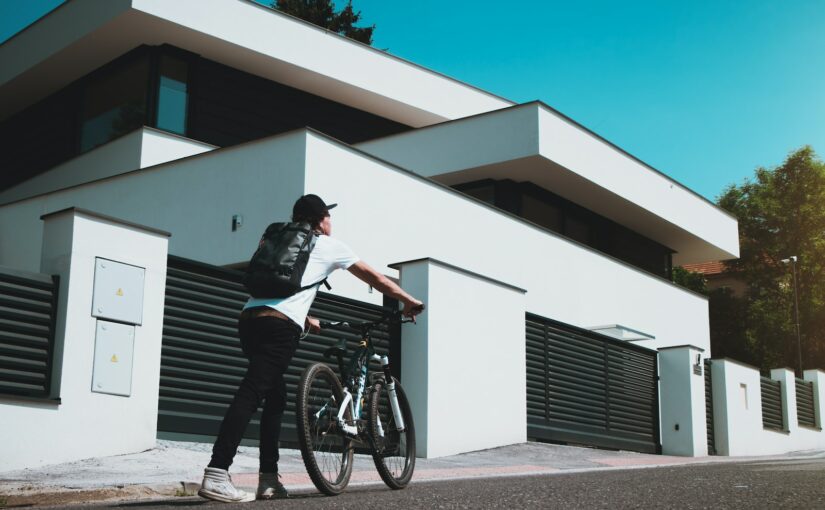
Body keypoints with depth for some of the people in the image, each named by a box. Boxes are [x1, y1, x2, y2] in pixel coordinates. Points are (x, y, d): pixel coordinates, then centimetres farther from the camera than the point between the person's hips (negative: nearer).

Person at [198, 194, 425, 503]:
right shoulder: (328, 245, 15)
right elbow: (373, 277, 23)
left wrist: (306, 320, 58)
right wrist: (408, 301, 35)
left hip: (250, 317, 7)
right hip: (279, 325, -7)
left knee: (275, 397, 15)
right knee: (252, 393, -16)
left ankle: (269, 480, 13)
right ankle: (215, 476, -25)